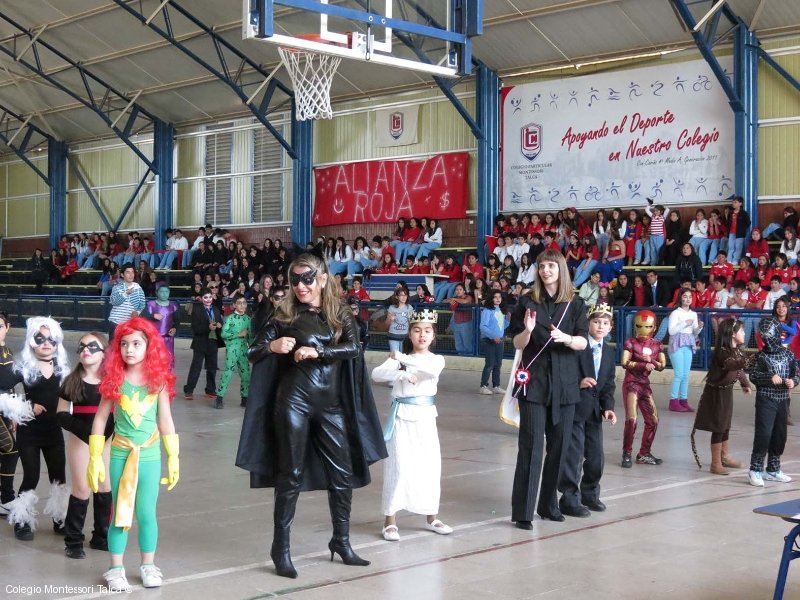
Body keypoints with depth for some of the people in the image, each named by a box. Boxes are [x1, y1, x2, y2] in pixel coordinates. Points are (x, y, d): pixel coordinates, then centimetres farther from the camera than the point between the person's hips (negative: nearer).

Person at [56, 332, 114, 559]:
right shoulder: (72, 382, -3)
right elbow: (61, 414, -4)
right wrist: (79, 427, -19)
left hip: (107, 439, 2)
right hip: (81, 440, -2)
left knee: (106, 487, 9)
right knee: (82, 489, 1)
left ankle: (101, 536, 24)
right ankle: (73, 540, 12)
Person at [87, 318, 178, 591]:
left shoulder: (158, 379, -2)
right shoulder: (114, 378, -3)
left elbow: (165, 420, 4)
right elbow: (101, 418, 1)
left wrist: (173, 457, 4)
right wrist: (95, 457, -1)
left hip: (150, 455, 0)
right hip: (120, 454, 0)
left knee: (146, 513, 5)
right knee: (120, 513, 7)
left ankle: (148, 566, 20)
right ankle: (116, 569, 17)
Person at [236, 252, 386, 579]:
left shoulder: (339, 313, 5)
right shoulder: (286, 315, 0)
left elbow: (354, 348, -9)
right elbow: (253, 353, -2)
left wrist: (318, 351, -21)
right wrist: (272, 346, -23)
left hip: (331, 402, 3)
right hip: (294, 400, -3)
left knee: (343, 472, 8)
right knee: (291, 474, 0)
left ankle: (341, 540, 24)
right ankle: (281, 546, 11)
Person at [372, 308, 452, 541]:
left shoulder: (437, 359, 3)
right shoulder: (398, 358, 0)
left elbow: (432, 369, -23)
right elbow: (376, 374, -16)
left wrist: (402, 358, -29)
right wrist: (402, 374, -28)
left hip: (424, 417, 2)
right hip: (401, 417, -2)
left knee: (430, 467, 8)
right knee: (398, 467, -3)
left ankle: (431, 517, 22)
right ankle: (390, 521, 4)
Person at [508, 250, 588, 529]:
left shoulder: (575, 304, 6)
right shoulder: (527, 302, 3)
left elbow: (583, 343, 1)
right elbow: (518, 343, 2)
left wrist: (565, 338, -19)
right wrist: (528, 329, -18)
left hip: (563, 383, 2)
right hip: (533, 381, -2)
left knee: (558, 445, 6)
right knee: (531, 446, -7)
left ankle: (549, 504, 19)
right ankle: (523, 511, -5)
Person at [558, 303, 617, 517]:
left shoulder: (608, 353, 12)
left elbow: (608, 385, 12)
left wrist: (608, 407, 0)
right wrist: (579, 383, -23)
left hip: (595, 411, 7)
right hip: (575, 407, -7)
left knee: (596, 455, 12)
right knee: (574, 455, -5)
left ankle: (590, 494, 30)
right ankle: (570, 500, 4)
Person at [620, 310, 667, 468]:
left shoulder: (656, 345, 6)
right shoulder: (631, 342, -7)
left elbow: (662, 366, 1)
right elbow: (625, 363, -17)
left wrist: (651, 360, -16)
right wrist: (644, 365, -23)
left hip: (645, 385, 6)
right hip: (631, 384, -6)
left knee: (653, 420, 7)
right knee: (631, 419, -15)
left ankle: (644, 454, 20)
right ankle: (627, 454, -3)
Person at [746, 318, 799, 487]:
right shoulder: (761, 356, -4)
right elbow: (753, 375, -11)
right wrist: (770, 377, -23)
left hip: (783, 400, 4)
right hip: (765, 399, -4)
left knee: (779, 436, 12)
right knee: (763, 434, -11)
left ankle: (773, 470, 26)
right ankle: (755, 470, -3)